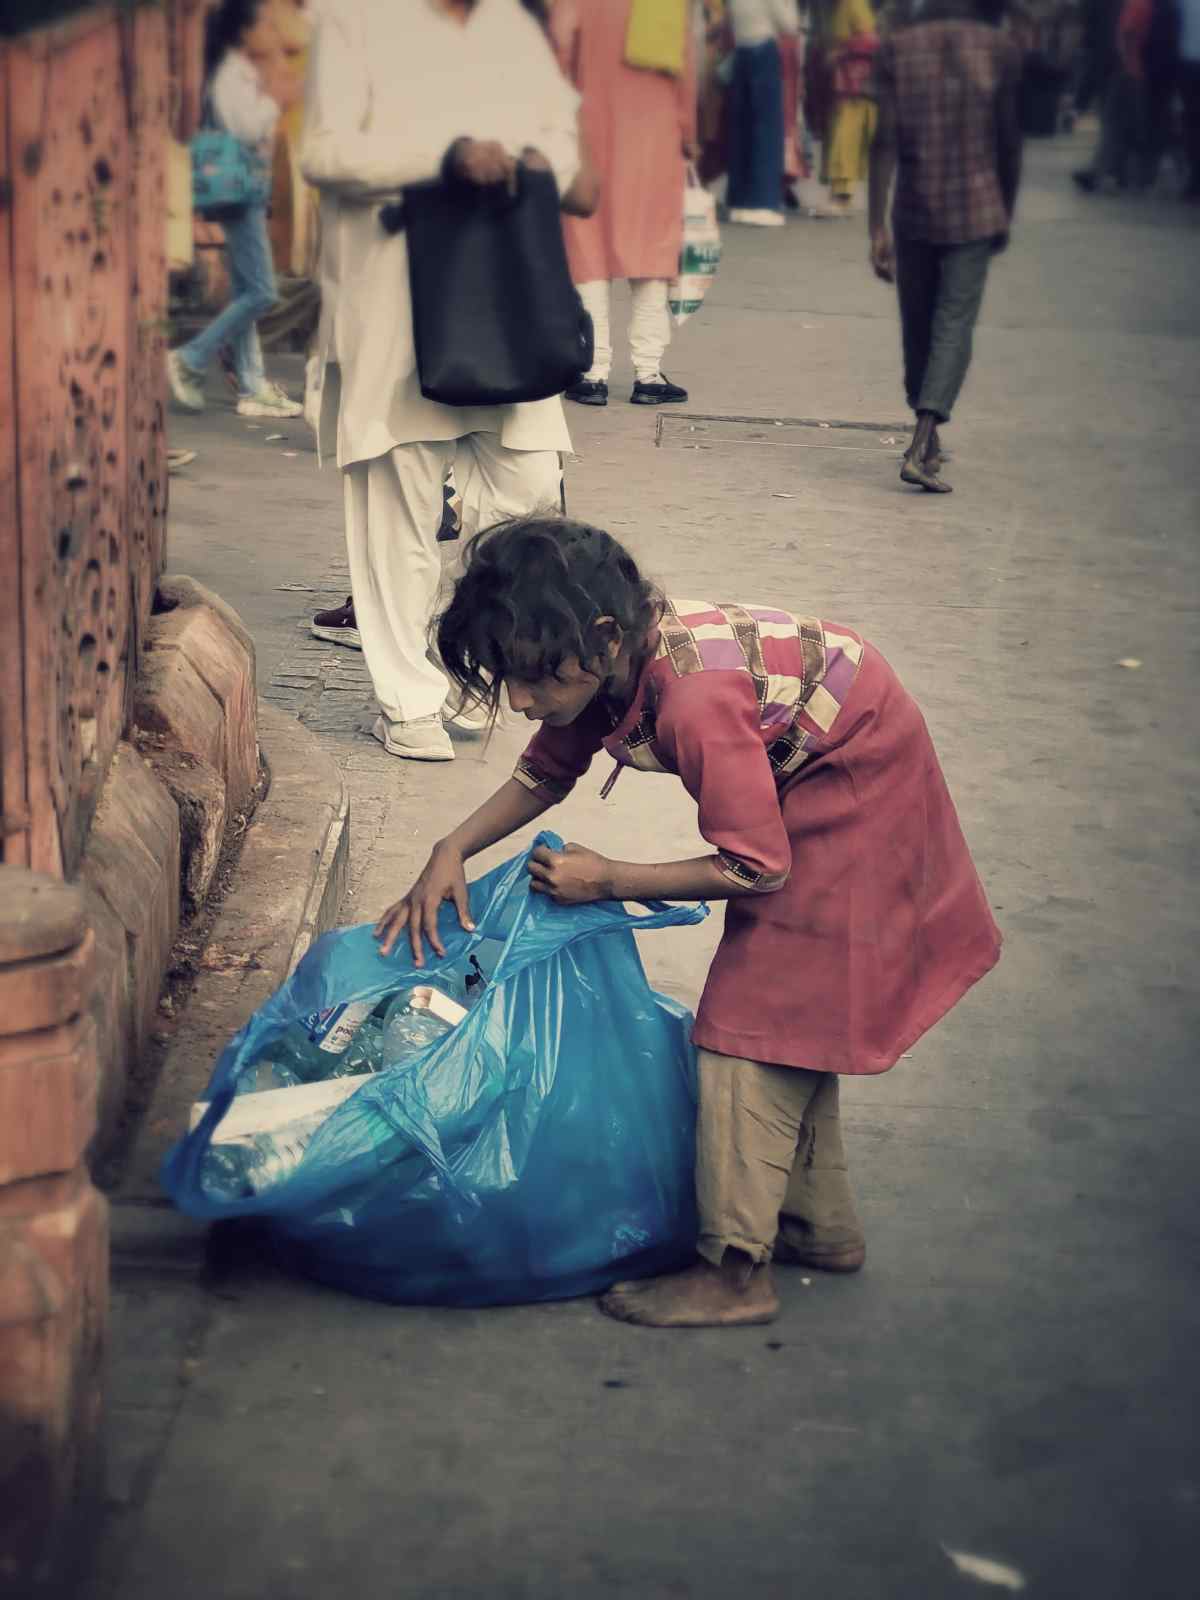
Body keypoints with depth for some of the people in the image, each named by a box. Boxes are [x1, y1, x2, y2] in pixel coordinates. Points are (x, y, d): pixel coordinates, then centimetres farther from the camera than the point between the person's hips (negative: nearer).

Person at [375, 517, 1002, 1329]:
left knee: (758, 1013, -9)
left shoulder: (693, 701, -38)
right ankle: (822, 1225, 29)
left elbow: (757, 868, -28)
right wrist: (452, 852, -11)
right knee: (790, 1008, 17)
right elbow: (546, 772, 5)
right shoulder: (607, 662, -14)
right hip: (805, 775, 9)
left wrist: (607, 881, -20)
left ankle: (736, 1271, -3)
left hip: (857, 777, -9)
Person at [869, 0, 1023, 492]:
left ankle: (927, 439, 30)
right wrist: (1006, 215, 14)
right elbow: (1009, 144, 2)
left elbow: (884, 143, -4)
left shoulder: (896, 48, 2)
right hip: (975, 212, -2)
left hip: (914, 212, 2)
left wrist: (877, 227, -4)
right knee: (954, 327, -3)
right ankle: (919, 450, -18)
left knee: (917, 325, 15)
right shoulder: (999, 50, -1)